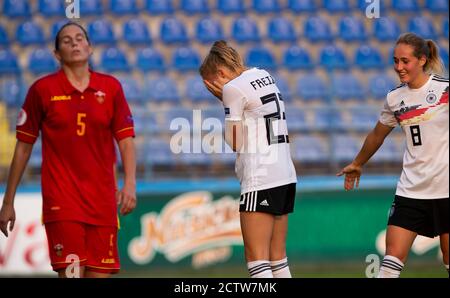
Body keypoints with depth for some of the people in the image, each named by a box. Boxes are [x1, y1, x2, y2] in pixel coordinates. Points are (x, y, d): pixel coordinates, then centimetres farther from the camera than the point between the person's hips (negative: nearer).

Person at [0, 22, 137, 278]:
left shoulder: (111, 87, 7)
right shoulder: (43, 89, 2)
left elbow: (125, 138, 6)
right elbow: (24, 146, 6)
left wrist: (130, 183, -11)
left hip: (102, 199, 3)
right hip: (61, 198, -3)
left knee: (100, 274, 2)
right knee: (72, 272, -15)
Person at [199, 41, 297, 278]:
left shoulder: (233, 88, -9)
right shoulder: (264, 77, 15)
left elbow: (234, 142, -4)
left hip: (260, 179, -9)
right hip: (285, 175, 9)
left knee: (256, 258, -9)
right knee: (277, 258, 11)